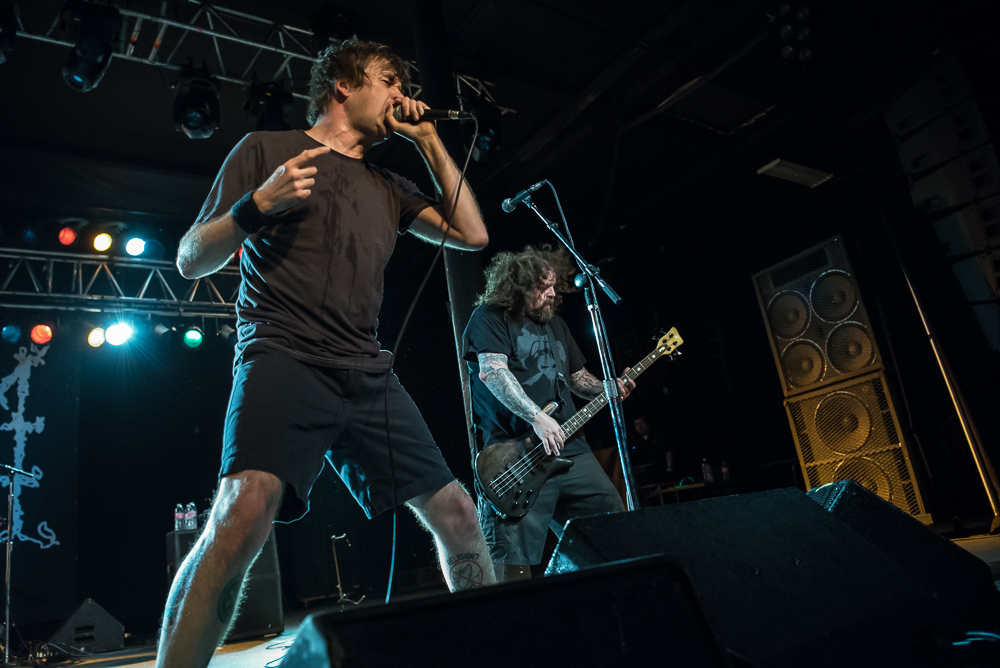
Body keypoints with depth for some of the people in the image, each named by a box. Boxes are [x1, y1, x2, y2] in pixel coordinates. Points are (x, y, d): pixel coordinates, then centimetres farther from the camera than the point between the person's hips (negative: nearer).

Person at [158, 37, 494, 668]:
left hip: (369, 376, 5)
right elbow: (192, 260, 7)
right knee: (246, 512, -31)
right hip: (285, 360, -5)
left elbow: (473, 234, 15)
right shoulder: (267, 147, 10)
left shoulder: (388, 186, 23)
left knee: (457, 513, 3)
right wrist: (256, 206, -13)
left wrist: (429, 141, 16)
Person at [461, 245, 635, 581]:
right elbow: (492, 371, -17)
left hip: (569, 446, 8)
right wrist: (537, 418, -26)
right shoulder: (490, 317, -1)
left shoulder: (555, 323, 23)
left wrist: (609, 388, 7)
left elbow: (577, 376, 28)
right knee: (513, 561, -9)